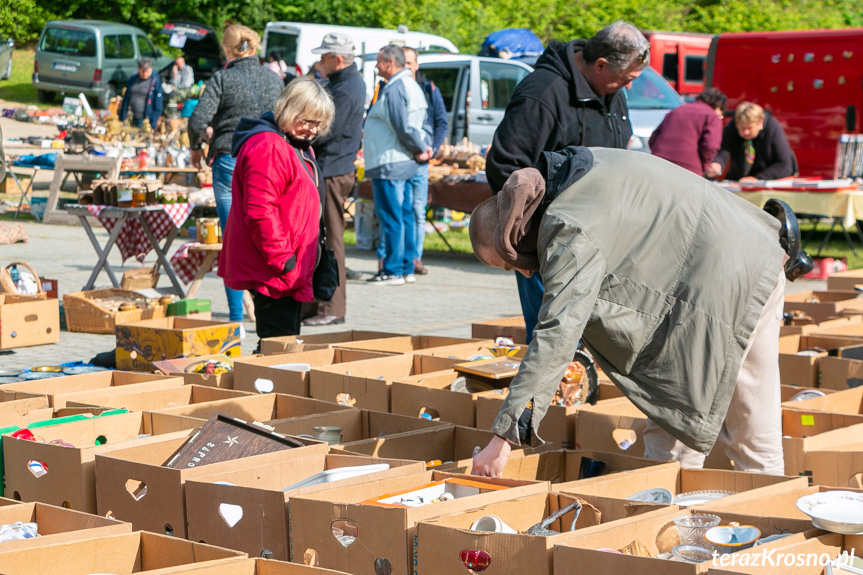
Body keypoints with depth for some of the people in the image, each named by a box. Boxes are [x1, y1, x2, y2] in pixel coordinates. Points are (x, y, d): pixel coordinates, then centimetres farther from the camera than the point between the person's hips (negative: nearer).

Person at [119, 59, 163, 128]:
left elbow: (158, 106, -7)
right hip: (134, 119, 5)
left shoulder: (155, 82, -6)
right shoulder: (133, 79, 9)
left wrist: (153, 125, -12)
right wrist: (122, 119, 9)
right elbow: (126, 99, 13)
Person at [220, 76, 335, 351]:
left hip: (290, 272, 11)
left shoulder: (300, 147, 20)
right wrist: (282, 259, -22)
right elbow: (260, 211, -24)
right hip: (271, 272, -11)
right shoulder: (267, 147, -17)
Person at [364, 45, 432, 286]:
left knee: (391, 218, -7)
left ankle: (393, 271, -4)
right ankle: (406, 268, 16)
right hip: (404, 164, 10)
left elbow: (403, 128, -20)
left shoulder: (394, 89, -15)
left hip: (388, 165, -10)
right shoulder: (412, 85, 17)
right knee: (404, 215, 12)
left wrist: (422, 148, -8)